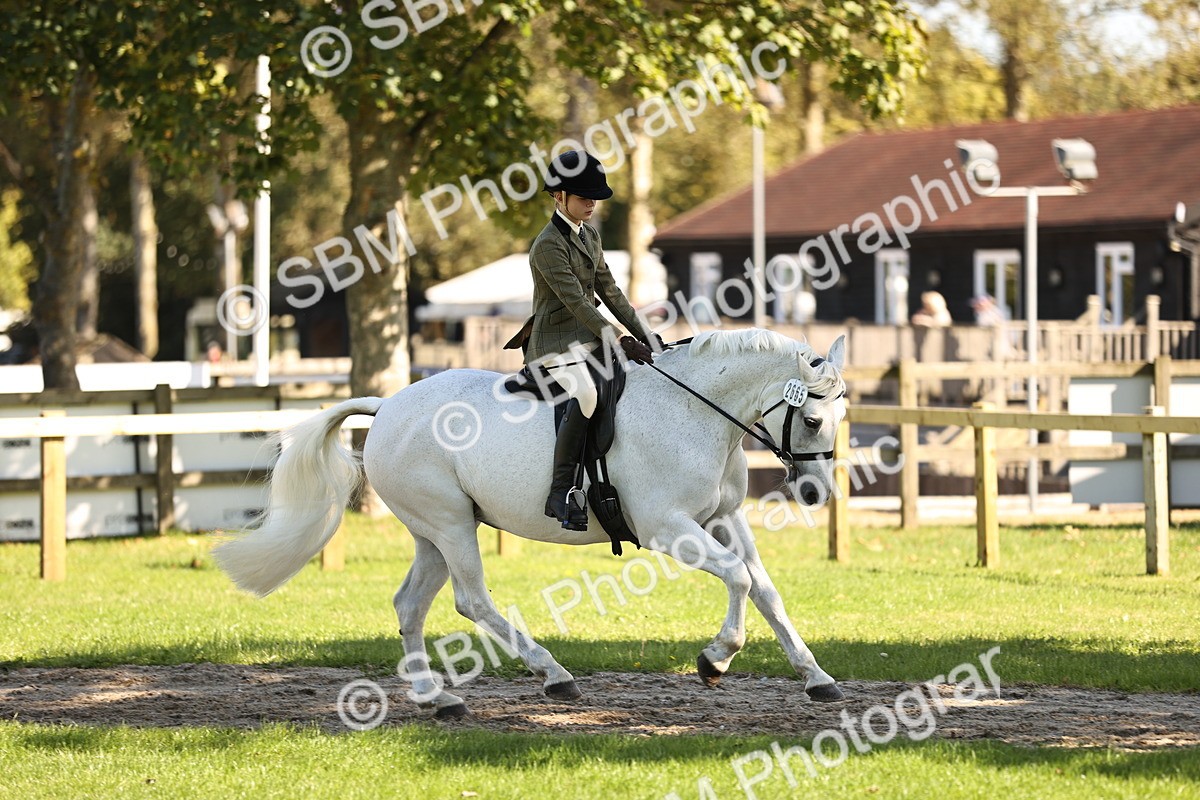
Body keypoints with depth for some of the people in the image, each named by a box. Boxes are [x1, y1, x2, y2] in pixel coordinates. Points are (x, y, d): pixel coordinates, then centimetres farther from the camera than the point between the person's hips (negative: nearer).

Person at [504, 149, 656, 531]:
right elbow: (575, 300, -20)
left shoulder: (590, 236, 15)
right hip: (556, 345, -9)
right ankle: (562, 492, -35)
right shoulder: (548, 245, -13)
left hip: (589, 338, 10)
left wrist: (643, 336, 10)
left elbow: (609, 291, 18)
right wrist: (619, 339, -25)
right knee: (585, 392, -35)